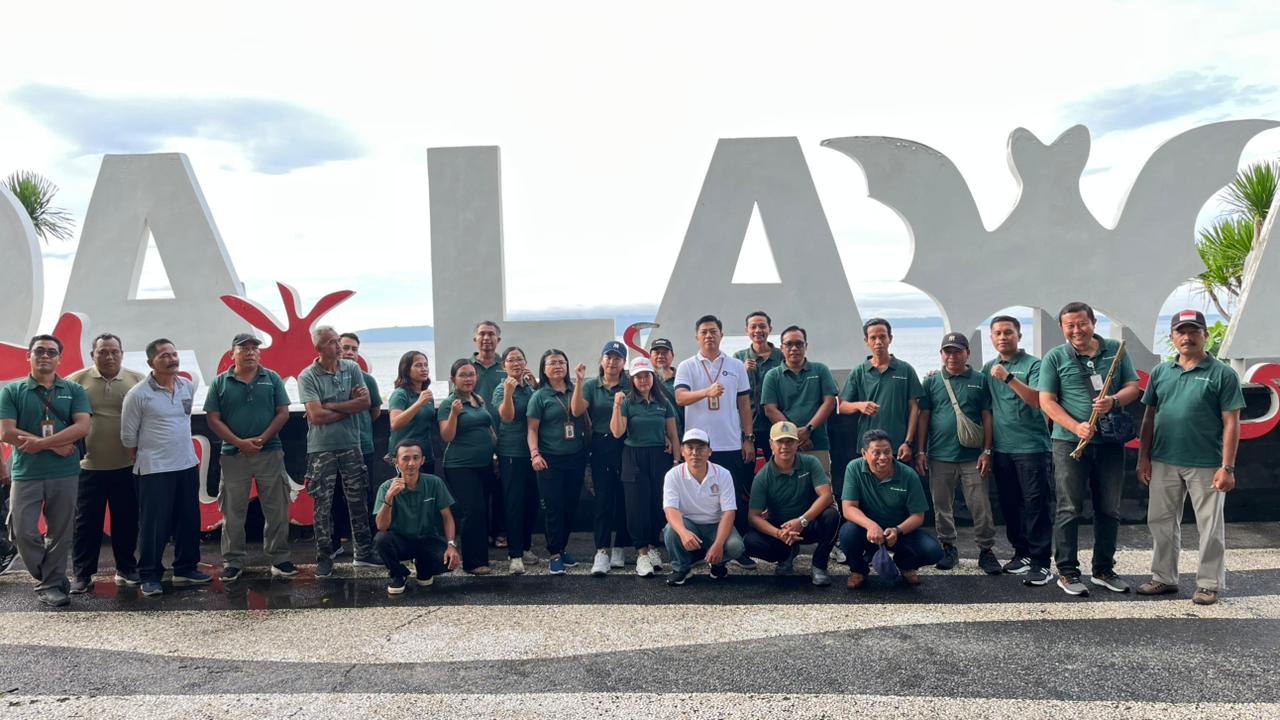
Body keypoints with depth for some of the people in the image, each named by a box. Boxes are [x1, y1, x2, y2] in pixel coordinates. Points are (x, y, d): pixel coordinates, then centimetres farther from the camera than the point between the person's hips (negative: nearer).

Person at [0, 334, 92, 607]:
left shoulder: (74, 390, 6)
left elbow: (83, 426, -7)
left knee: (60, 534, 5)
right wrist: (56, 446, -12)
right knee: (23, 533, -3)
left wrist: (41, 443, -15)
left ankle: (49, 585, 19)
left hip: (65, 474, 1)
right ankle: (53, 578, 18)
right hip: (26, 474, -1)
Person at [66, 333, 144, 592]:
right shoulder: (76, 381, 0)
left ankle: (126, 569, 22)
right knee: (86, 521, 6)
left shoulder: (137, 381, 2)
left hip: (127, 465, 1)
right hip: (88, 465, -1)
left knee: (126, 520, 10)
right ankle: (81, 573, 16)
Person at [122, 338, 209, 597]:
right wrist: (144, 459, 5)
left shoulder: (188, 387, 5)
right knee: (154, 525, 0)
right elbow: (128, 435, -3)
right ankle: (150, 576, 11)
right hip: (154, 469, -6)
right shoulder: (138, 394, -12)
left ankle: (185, 569, 24)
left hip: (187, 465, 6)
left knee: (189, 520, 12)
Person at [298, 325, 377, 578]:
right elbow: (316, 415, -16)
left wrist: (332, 406, -11)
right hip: (321, 449, -3)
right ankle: (324, 559, 13)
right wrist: (350, 406, -7)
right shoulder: (308, 377, -8)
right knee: (323, 506, 3)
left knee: (358, 501, 11)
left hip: (351, 446, 3)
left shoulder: (352, 368, 3)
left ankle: (364, 553, 22)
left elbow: (365, 402, -5)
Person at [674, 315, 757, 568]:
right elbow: (680, 397, -15)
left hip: (731, 445, 2)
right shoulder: (687, 367, 2)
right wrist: (707, 391, -33)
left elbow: (744, 404, 12)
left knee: (736, 499, 4)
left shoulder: (736, 366, 9)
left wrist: (748, 438, 6)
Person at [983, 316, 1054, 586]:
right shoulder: (989, 368, 11)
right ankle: (1021, 552, 24)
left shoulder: (1033, 365, -5)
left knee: (1037, 504, -5)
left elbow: (1037, 400, -19)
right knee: (1010, 504, 12)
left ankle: (1041, 562, -2)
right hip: (1001, 448, 6)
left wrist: (1009, 378, -26)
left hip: (1032, 446, -5)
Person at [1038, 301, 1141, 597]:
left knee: (1109, 509, 10)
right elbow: (1047, 401, -3)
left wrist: (1114, 401, -14)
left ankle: (1104, 570, 24)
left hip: (1110, 442, 3)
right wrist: (1076, 427, -16)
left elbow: (1133, 387, 8)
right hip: (1070, 442, -3)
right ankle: (1067, 572, 8)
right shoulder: (1054, 358, 1)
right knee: (1069, 509, -1)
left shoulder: (1115, 350, 9)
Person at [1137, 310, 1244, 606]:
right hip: (1164, 463, 4)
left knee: (1210, 528, 6)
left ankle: (1209, 584, 19)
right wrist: (1143, 458, 6)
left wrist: (1227, 467, -13)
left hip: (1206, 465, -4)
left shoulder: (1222, 374, -5)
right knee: (1161, 522, 12)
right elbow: (1149, 417, 11)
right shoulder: (1161, 372, 8)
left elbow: (1231, 423, -7)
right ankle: (1164, 578, 26)